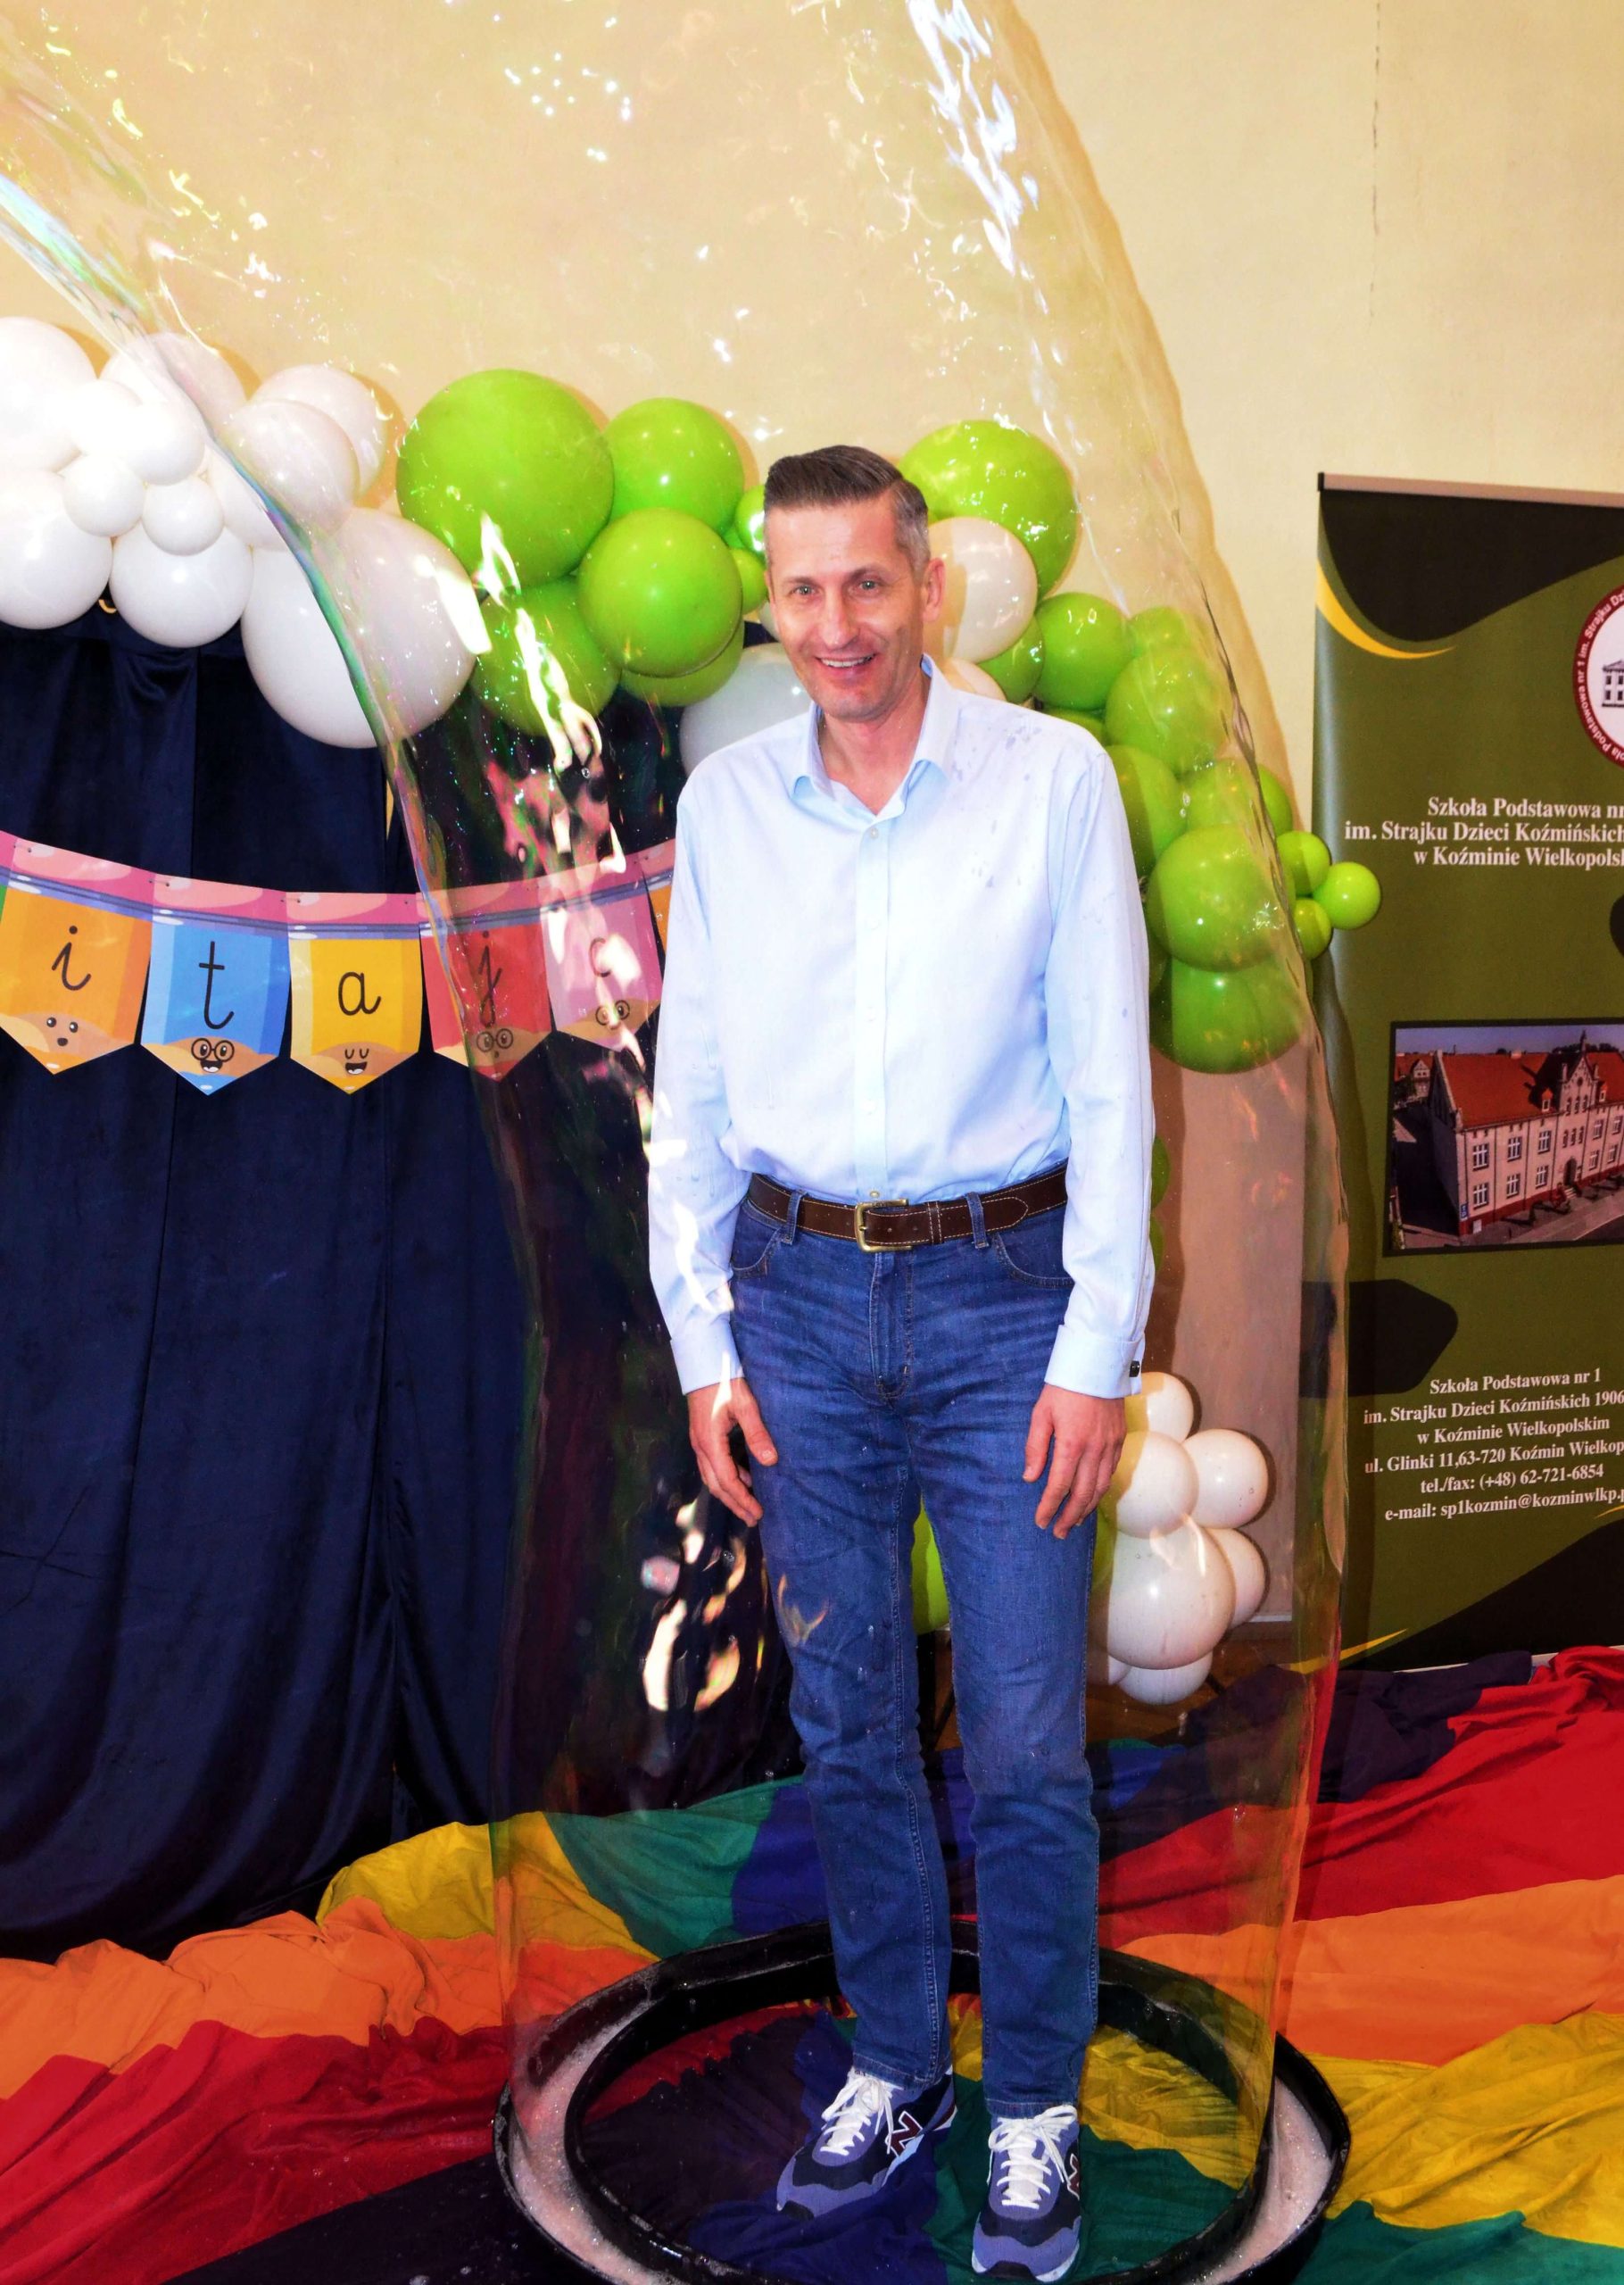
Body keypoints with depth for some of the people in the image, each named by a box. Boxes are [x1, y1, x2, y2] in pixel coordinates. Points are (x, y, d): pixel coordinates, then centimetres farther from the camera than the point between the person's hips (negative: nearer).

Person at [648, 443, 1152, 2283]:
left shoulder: (1055, 777, -4)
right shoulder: (725, 803, 4)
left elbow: (1109, 1078, -5)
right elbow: (690, 1087, 7)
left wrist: (1096, 1349, -9)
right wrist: (702, 1343, 3)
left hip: (999, 1297, -3)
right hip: (801, 1299, 3)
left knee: (1025, 1745, 4)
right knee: (845, 1722, 13)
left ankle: (1035, 2108, 26)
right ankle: (895, 2068, 34)